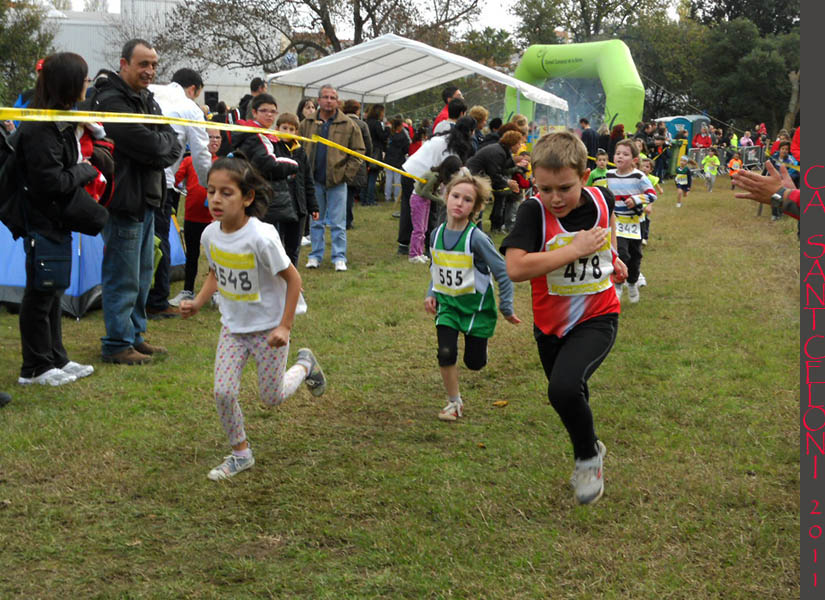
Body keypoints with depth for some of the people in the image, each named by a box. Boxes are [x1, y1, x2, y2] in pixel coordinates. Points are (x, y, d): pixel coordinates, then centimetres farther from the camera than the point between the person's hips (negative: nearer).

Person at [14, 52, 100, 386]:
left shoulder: (61, 121, 11)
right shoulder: (41, 127, -22)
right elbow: (50, 181, -25)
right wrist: (87, 171, -12)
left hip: (56, 220, 10)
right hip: (43, 222, -10)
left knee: (53, 293, 18)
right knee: (40, 294, 0)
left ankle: (56, 359, 29)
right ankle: (35, 368, 11)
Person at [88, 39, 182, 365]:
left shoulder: (147, 99, 15)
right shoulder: (112, 101, -16)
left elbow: (173, 146, 11)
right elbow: (149, 145, -22)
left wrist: (160, 144, -9)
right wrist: (165, 139, -3)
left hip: (146, 197, 10)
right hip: (124, 200, -10)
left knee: (142, 274, 17)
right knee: (122, 277, -3)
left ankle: (134, 335, 28)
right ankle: (117, 344, 5)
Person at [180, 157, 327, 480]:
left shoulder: (261, 237, -27)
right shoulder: (210, 235, -8)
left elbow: (292, 278, -18)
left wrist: (284, 326, -19)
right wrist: (197, 303, -5)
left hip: (268, 327, -5)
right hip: (233, 326, 5)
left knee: (271, 397, 7)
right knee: (223, 393, -5)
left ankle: (305, 364, 37)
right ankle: (240, 453, 18)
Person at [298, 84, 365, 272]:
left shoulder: (348, 125, 0)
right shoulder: (307, 124, 5)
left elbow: (358, 151, 2)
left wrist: (347, 174, -5)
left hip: (337, 181, -2)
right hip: (314, 181, 2)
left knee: (338, 223, 1)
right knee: (315, 221, 11)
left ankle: (339, 257, 8)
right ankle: (315, 255, 19)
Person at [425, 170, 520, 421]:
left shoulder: (477, 238, -22)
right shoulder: (437, 234, -6)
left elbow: (503, 272, -14)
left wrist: (507, 308, -9)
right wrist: (431, 293, 0)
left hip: (476, 304, -3)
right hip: (447, 303, 3)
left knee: (474, 362, 6)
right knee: (446, 354, -12)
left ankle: (478, 342, 43)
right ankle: (454, 403, 9)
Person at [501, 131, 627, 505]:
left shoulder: (602, 199, -10)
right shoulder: (534, 211, -20)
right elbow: (515, 268, -35)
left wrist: (612, 256, 4)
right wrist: (576, 248, -31)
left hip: (597, 318, -1)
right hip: (551, 324, 2)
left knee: (564, 387, -27)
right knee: (567, 397, 22)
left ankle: (588, 456, 1)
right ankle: (588, 450, 55)